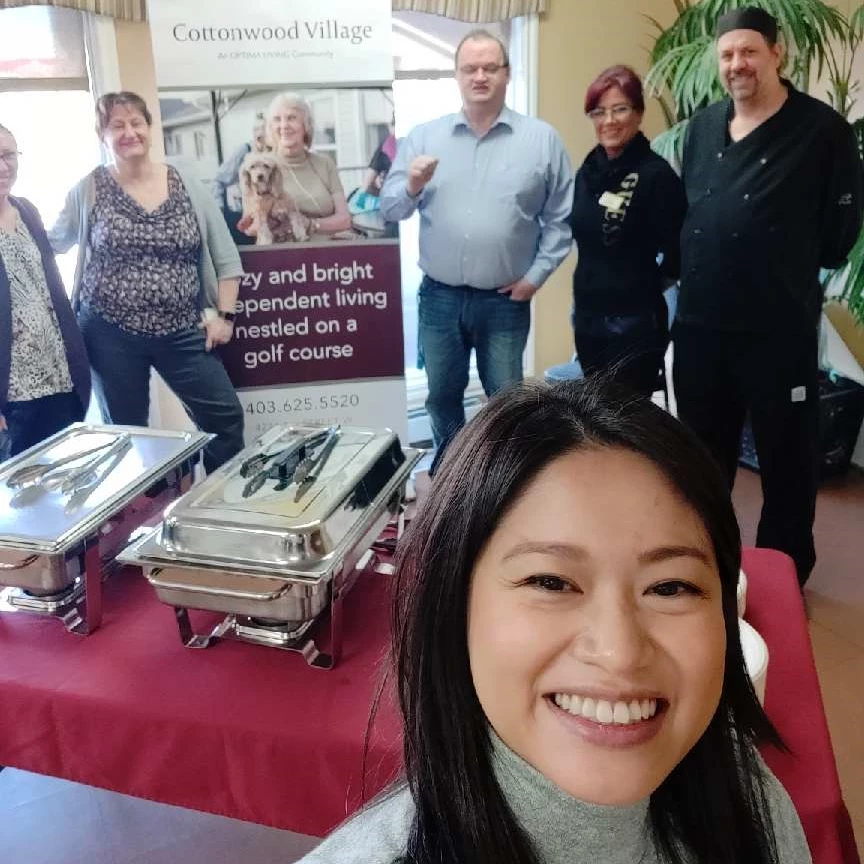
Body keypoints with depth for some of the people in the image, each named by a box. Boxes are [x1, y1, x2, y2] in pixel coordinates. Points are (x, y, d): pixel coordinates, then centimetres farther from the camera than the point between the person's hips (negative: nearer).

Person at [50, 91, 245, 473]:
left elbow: (226, 256, 4)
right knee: (125, 432, 9)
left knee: (224, 415, 2)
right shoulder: (89, 191, -1)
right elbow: (48, 245, 8)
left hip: (182, 331, 1)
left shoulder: (188, 186, 2)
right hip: (110, 333, -1)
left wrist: (224, 315, -3)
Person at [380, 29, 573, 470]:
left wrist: (536, 275, -5)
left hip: (505, 301, -2)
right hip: (438, 297, 2)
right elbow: (389, 209, 2)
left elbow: (560, 217, 1)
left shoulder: (542, 139, -1)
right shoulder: (423, 137, 2)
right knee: (442, 396, 16)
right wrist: (412, 187, -18)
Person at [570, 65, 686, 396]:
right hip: (587, 315, 7)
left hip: (635, 321, -7)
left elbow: (678, 252, -16)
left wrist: (647, 283, 0)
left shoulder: (656, 173, -14)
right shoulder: (587, 170, 7)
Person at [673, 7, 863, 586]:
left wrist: (784, 269, 1)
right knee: (702, 450, 17)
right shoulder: (702, 127, 10)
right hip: (699, 323, 5)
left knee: (786, 456, 8)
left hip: (779, 328, -5)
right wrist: (694, 268, 8)